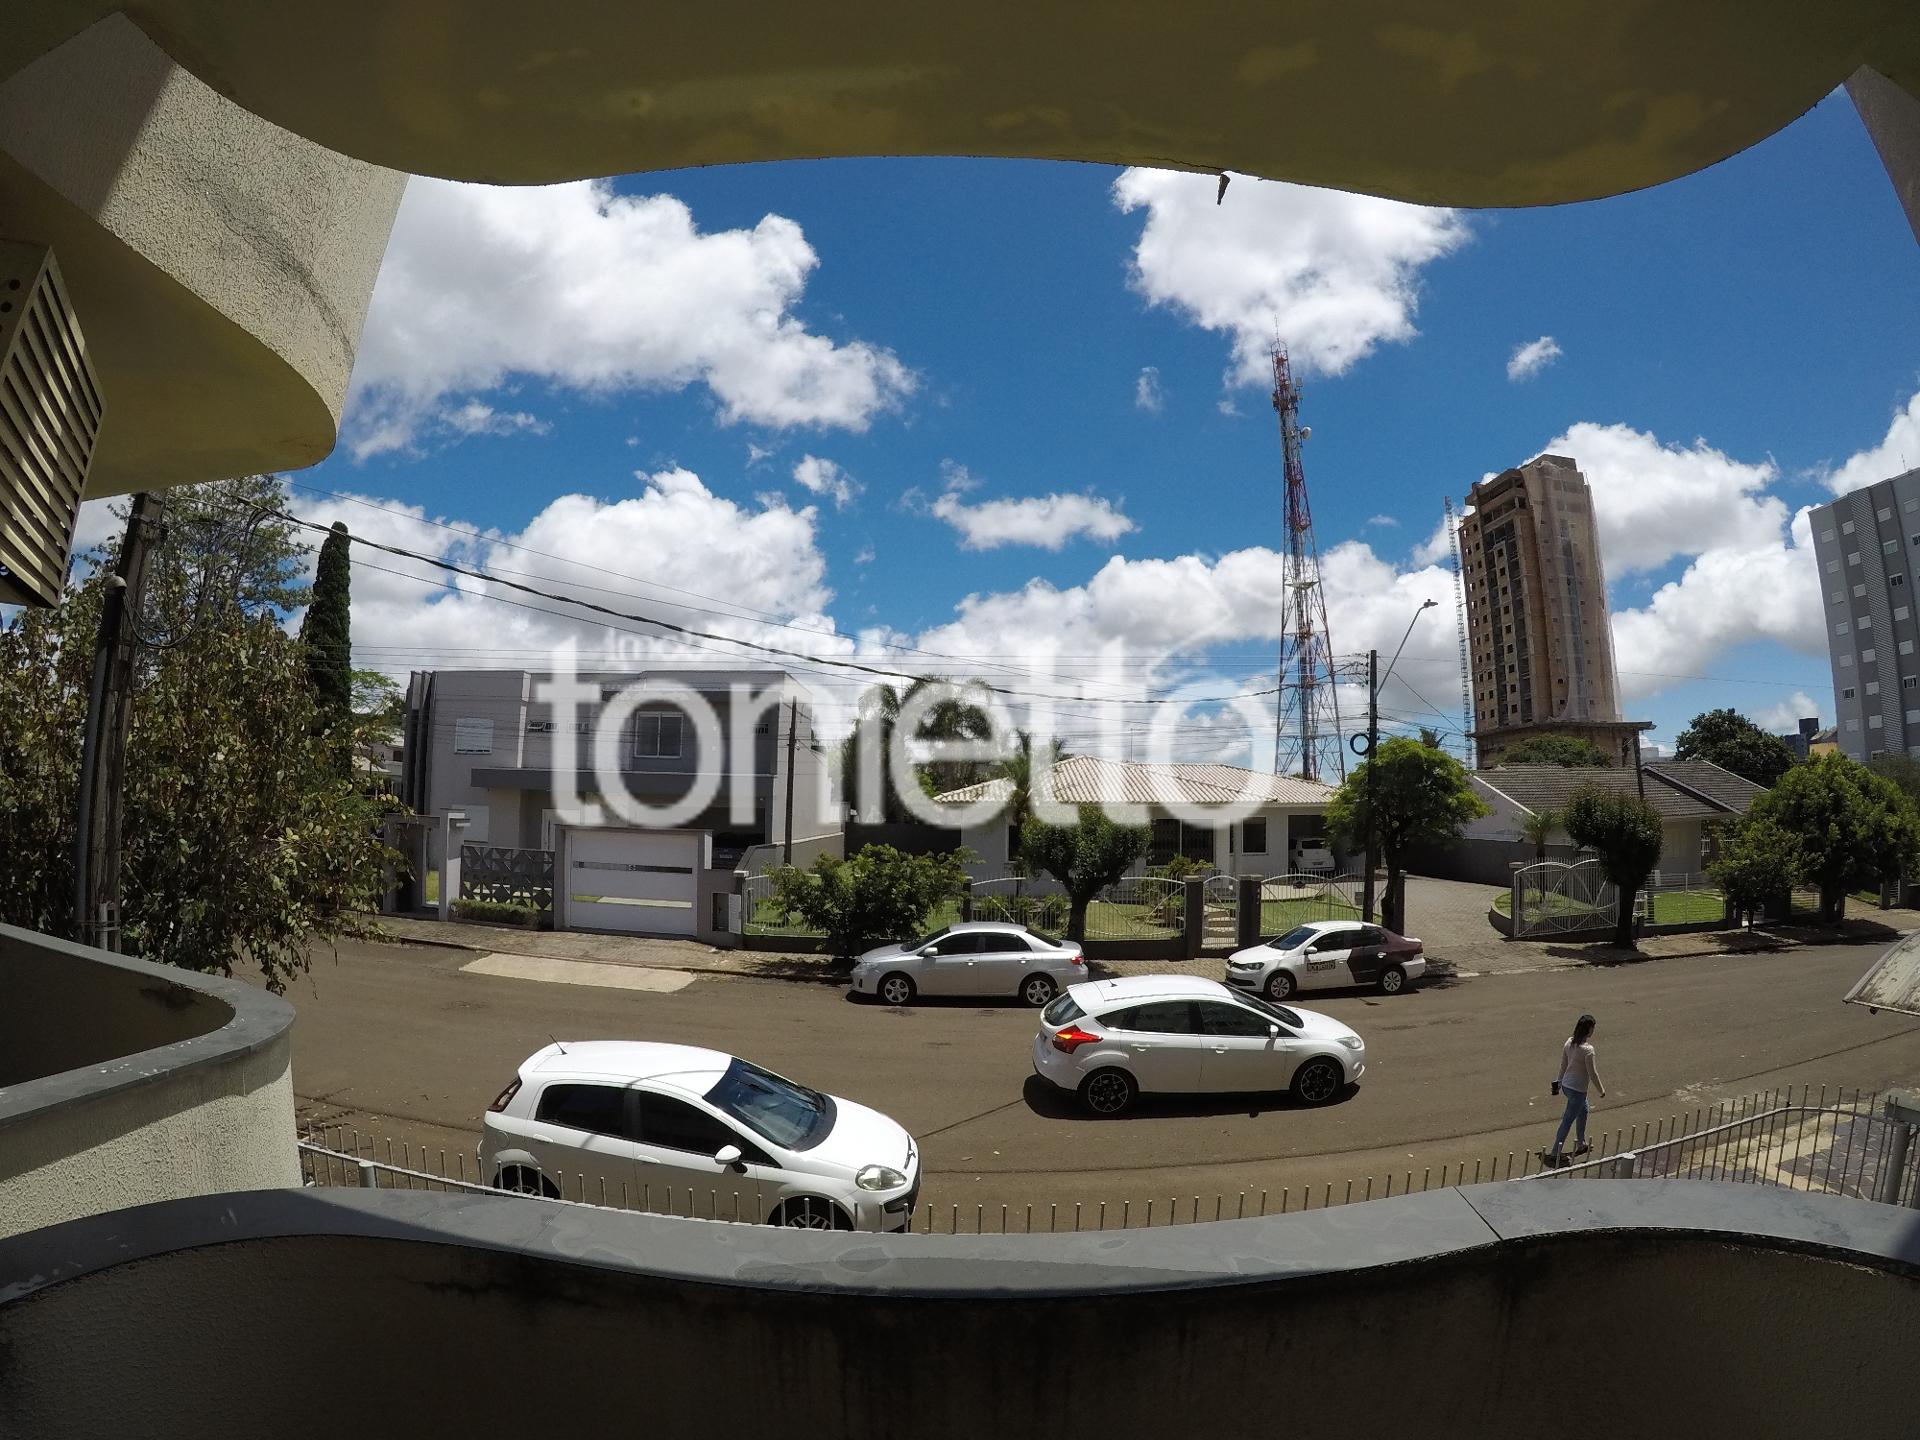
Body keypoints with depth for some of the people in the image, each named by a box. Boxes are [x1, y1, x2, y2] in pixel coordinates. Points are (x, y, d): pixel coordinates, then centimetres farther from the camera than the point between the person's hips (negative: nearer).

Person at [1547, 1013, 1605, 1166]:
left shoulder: (1569, 1042, -1)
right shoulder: (1587, 1049, -25)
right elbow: (1592, 1073, -18)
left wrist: (1560, 1080, 22)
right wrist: (1601, 1090, -2)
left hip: (1566, 1085, 8)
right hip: (1577, 1090, -8)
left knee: (1583, 1110, 30)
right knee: (1567, 1121, 2)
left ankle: (1581, 1144, 44)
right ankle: (1554, 1153, 8)